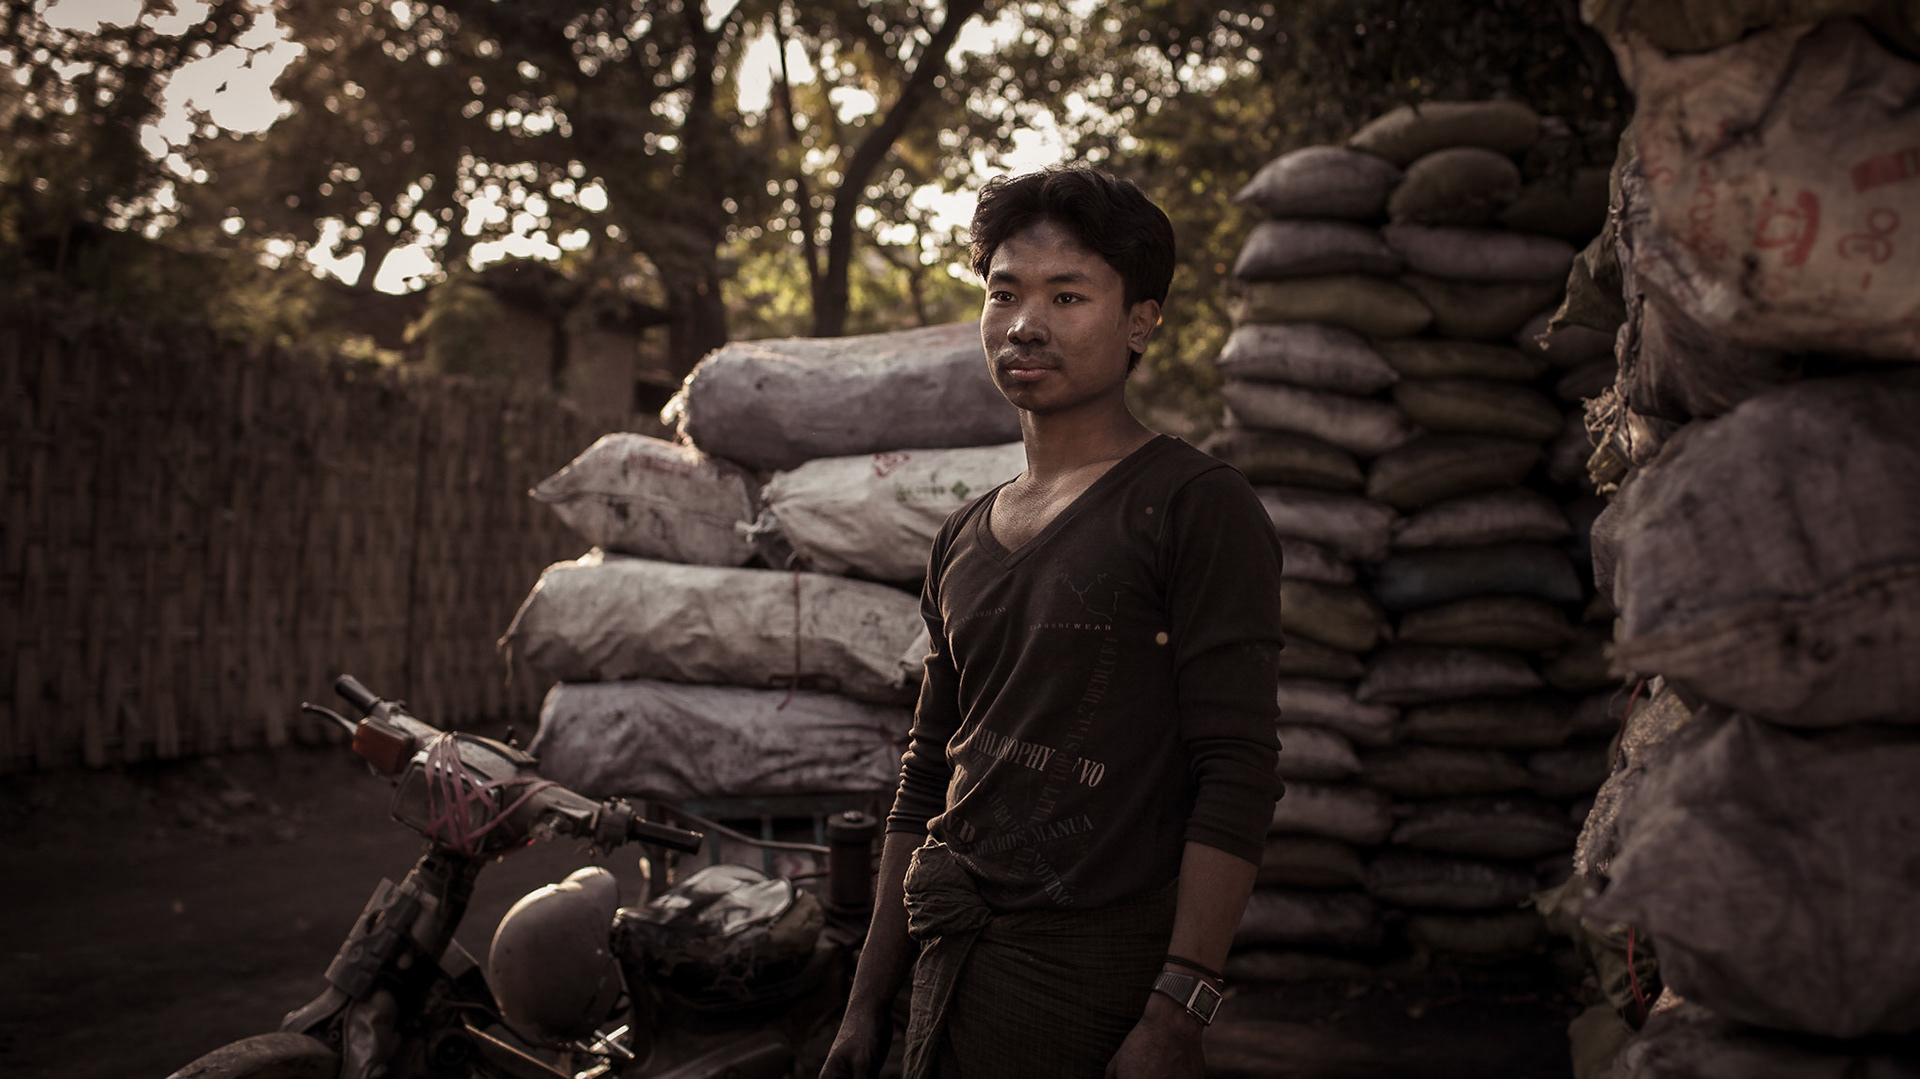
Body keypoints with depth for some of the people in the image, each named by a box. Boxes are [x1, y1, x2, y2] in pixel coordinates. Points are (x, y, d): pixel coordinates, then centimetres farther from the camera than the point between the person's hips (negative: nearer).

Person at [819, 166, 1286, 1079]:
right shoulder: (964, 541, 14)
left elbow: (1236, 773, -14)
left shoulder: (1197, 508, -7)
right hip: (954, 971, 6)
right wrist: (868, 1005, 13)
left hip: (1093, 989, -6)